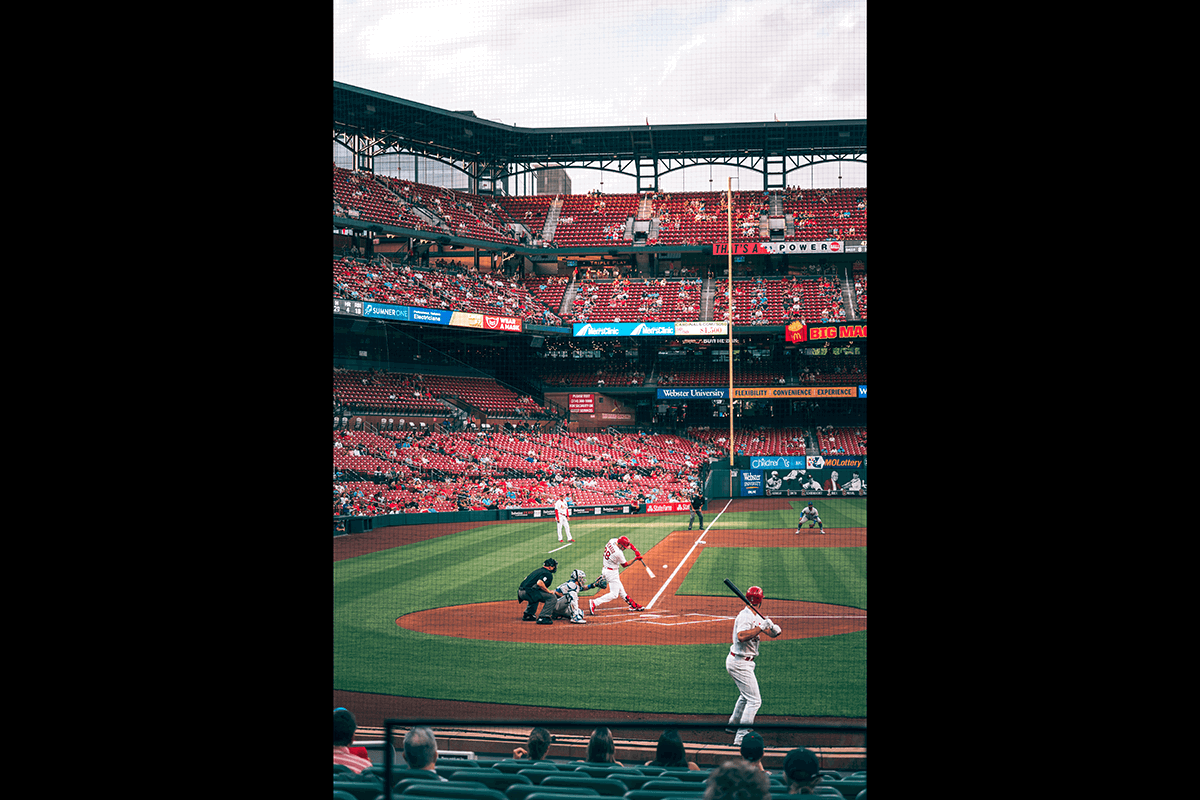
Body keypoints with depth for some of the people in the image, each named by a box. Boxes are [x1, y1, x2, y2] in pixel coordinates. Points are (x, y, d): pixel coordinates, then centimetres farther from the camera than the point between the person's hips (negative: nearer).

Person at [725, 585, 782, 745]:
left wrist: (774, 628, -18)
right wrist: (761, 627, -35)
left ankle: (733, 725, 43)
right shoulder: (745, 617, -21)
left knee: (746, 695, 28)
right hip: (740, 663, -10)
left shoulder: (757, 617, 10)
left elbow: (773, 633, 5)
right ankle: (741, 737, -11)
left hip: (742, 662, 10)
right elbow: (741, 636, -38)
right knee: (754, 700, -10)